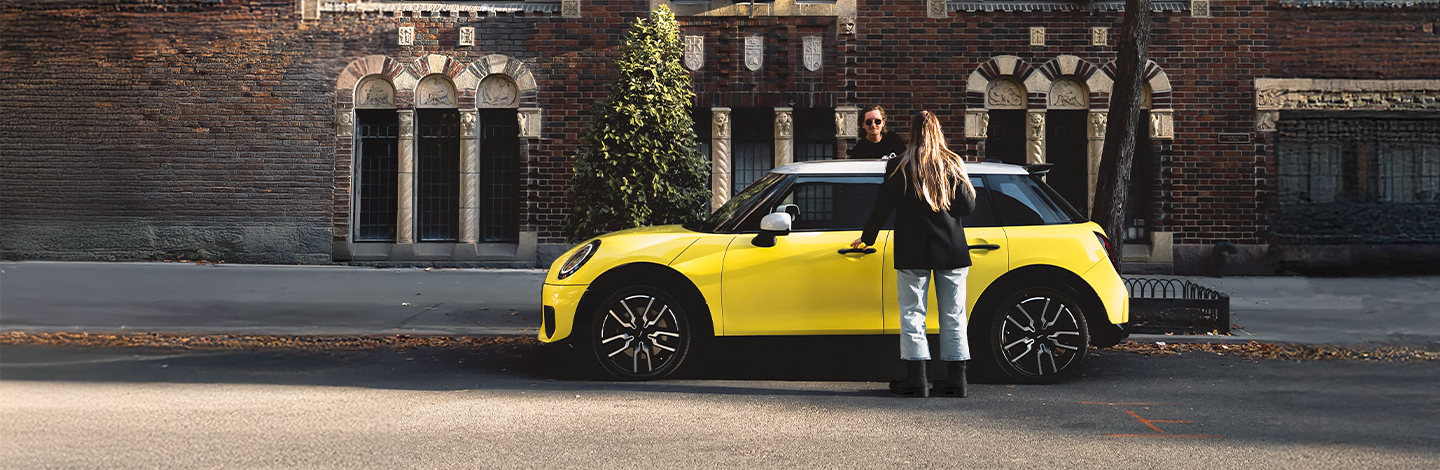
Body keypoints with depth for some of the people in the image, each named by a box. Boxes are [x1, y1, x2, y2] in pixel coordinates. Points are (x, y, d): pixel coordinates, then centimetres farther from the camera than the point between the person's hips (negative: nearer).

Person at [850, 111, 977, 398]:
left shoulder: (900, 166, -2)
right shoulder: (953, 164, 3)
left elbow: (883, 207, 2)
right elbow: (967, 207, 1)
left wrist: (866, 238, 14)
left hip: (913, 253, -2)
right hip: (952, 252, 2)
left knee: (912, 314, 3)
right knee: (953, 316, 7)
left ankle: (916, 378, 0)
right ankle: (956, 378, 7)